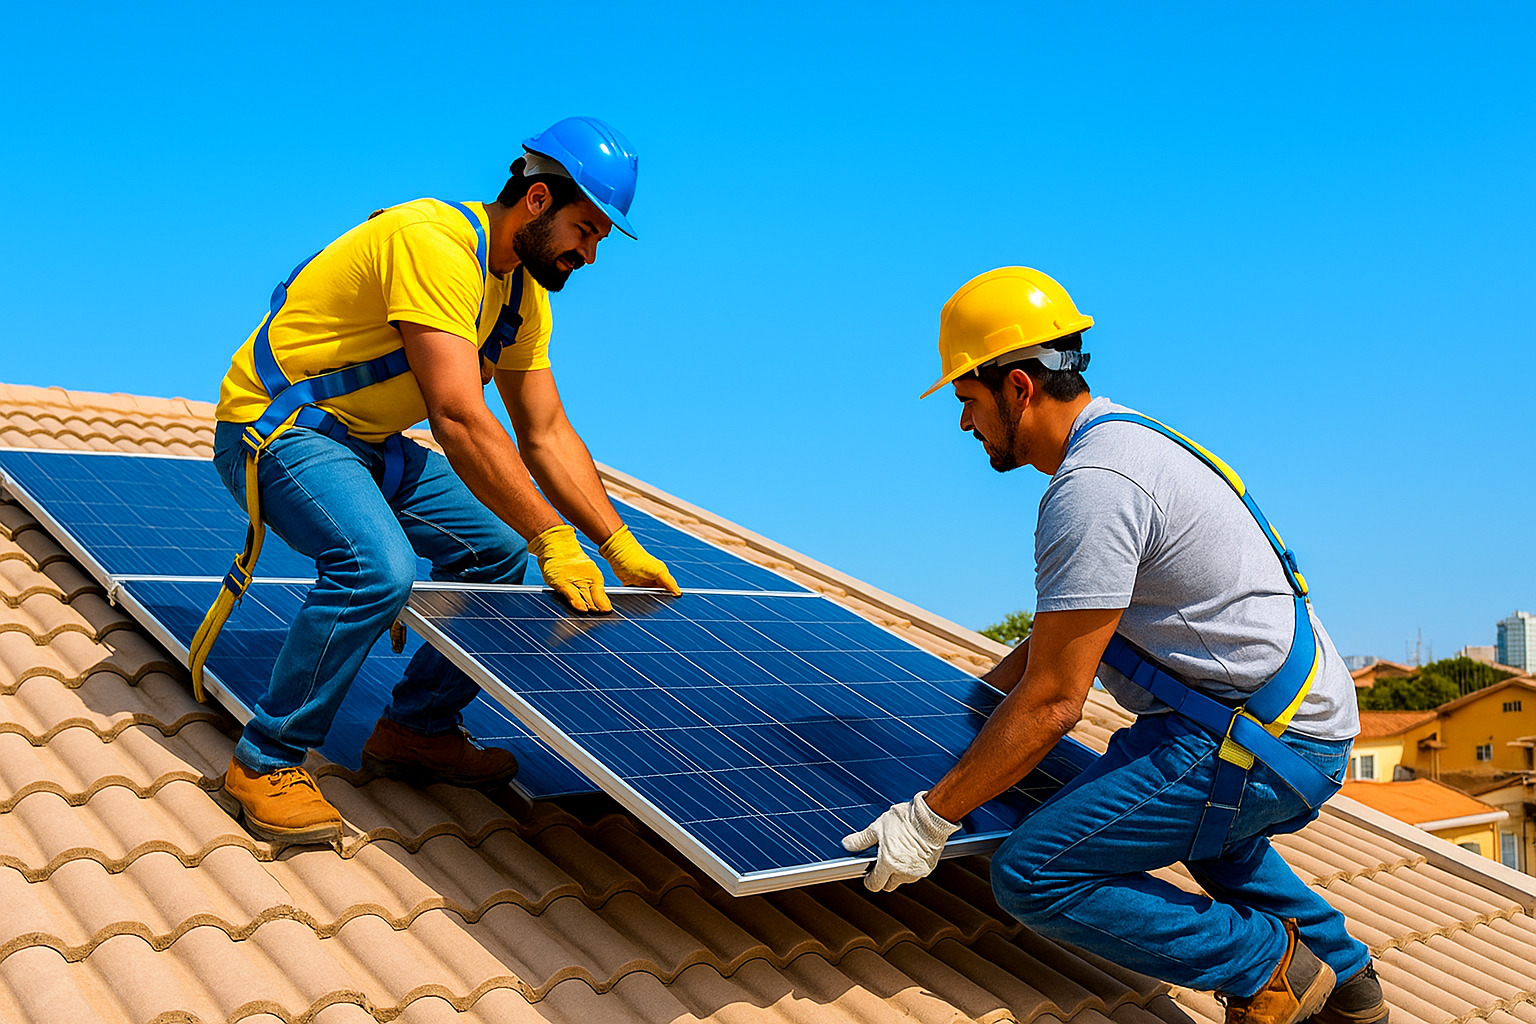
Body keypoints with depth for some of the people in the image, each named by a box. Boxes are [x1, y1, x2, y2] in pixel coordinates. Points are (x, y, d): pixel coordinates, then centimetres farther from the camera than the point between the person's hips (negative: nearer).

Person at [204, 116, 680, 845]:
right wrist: (552, 538, -33)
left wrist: (622, 547, -3)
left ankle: (415, 730, 17)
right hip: (275, 425, -9)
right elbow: (459, 418, -34)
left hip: (365, 442, 9)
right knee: (378, 568, -31)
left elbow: (546, 435, 5)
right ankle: (264, 764, -15)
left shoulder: (523, 293, 4)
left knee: (497, 549, 4)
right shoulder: (434, 243, -26)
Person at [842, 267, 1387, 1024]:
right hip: (1303, 712, 11)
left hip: (1261, 744, -11)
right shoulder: (1122, 438, 13)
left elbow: (1053, 701, -21)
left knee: (1033, 875, -12)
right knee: (1168, 794, 39)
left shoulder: (1091, 487, -20)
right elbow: (1065, 628, 26)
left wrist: (931, 819, -16)